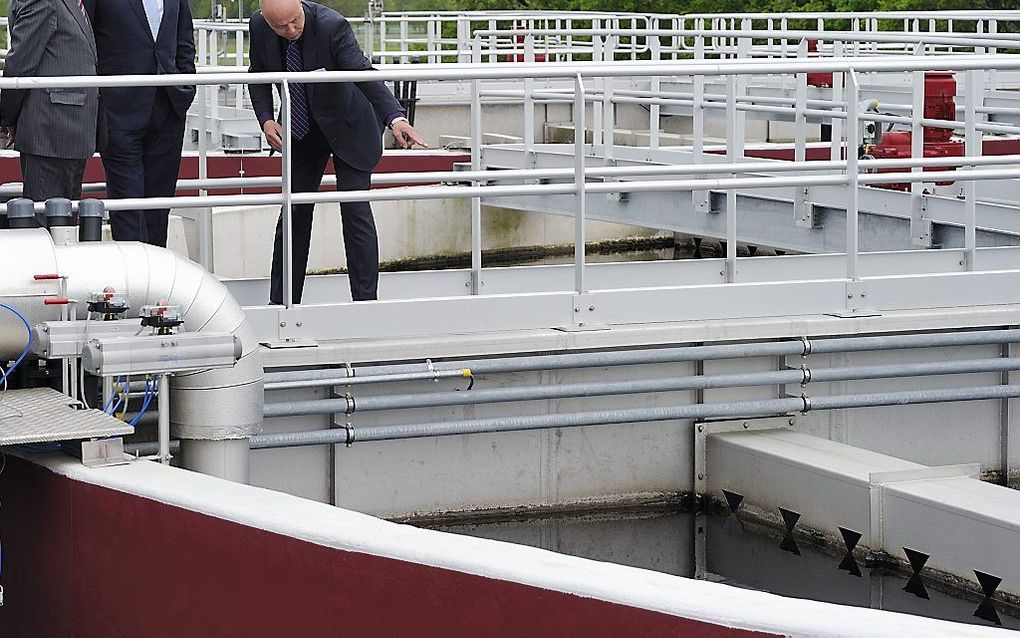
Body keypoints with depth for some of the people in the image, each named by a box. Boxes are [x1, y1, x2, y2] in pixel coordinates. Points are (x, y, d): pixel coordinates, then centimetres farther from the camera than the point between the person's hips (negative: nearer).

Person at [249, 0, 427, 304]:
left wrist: (395, 118, -51)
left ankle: (365, 301, -3)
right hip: (300, 130, 5)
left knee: (356, 212, -9)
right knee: (294, 212, 9)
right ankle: (281, 303, 19)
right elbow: (259, 76, 3)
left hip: (347, 127, -5)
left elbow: (364, 74, -37)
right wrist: (266, 119, -14)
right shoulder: (259, 26, -13)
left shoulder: (332, 26, -29)